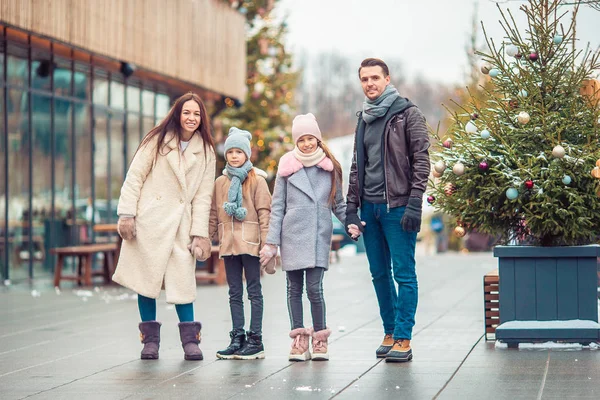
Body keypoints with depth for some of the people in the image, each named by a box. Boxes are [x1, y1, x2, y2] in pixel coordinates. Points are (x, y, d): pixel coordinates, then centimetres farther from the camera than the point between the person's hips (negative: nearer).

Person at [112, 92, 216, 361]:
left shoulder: (206, 152, 9)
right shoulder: (157, 141, 3)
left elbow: (203, 196, 7)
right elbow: (134, 177, 0)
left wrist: (200, 232, 0)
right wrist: (126, 214, -9)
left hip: (181, 223, 1)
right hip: (150, 220, -1)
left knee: (183, 278, -7)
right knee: (147, 276, 1)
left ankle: (190, 339, 2)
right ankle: (150, 339, 9)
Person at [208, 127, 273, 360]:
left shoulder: (257, 180, -1)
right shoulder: (220, 182, 12)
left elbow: (264, 212, -5)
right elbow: (214, 214, 14)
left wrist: (266, 243, -10)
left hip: (249, 242, -5)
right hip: (228, 243, 5)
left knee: (254, 291, 0)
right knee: (235, 293, 8)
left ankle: (255, 340, 2)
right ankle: (237, 338, 12)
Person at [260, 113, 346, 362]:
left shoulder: (329, 167, 8)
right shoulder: (287, 166, 6)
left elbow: (338, 203, 17)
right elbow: (277, 206, 7)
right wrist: (271, 242, 3)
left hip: (319, 236, -1)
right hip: (292, 235, 1)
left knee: (314, 288, -7)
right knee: (294, 288, 4)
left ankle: (320, 340, 5)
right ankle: (299, 340, 9)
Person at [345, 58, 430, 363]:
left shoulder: (407, 114, -3)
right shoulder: (363, 119, 16)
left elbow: (421, 161, -8)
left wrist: (414, 204, -16)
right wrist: (351, 209, 11)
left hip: (397, 206, -6)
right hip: (369, 208, 6)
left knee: (404, 274, -4)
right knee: (379, 274, 10)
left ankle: (403, 339, -3)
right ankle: (389, 334, 19)